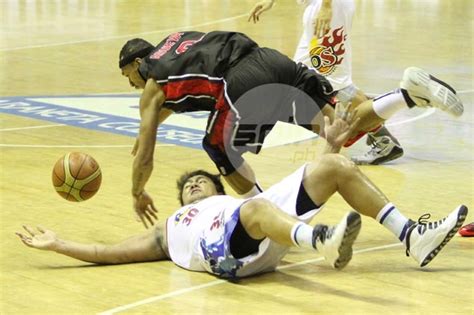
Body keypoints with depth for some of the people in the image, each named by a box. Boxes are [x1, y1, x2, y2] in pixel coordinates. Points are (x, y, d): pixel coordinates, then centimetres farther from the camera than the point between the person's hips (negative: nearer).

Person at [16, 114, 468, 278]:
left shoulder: (236, 202, 42)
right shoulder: (169, 228, 37)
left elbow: (302, 191, 34)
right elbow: (110, 252, 28)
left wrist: (330, 143, 27)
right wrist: (57, 244, 21)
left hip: (267, 240, 4)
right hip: (223, 249, -4)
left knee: (336, 167, -3)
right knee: (257, 208, -39)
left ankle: (411, 236, -10)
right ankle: (324, 243, -68)